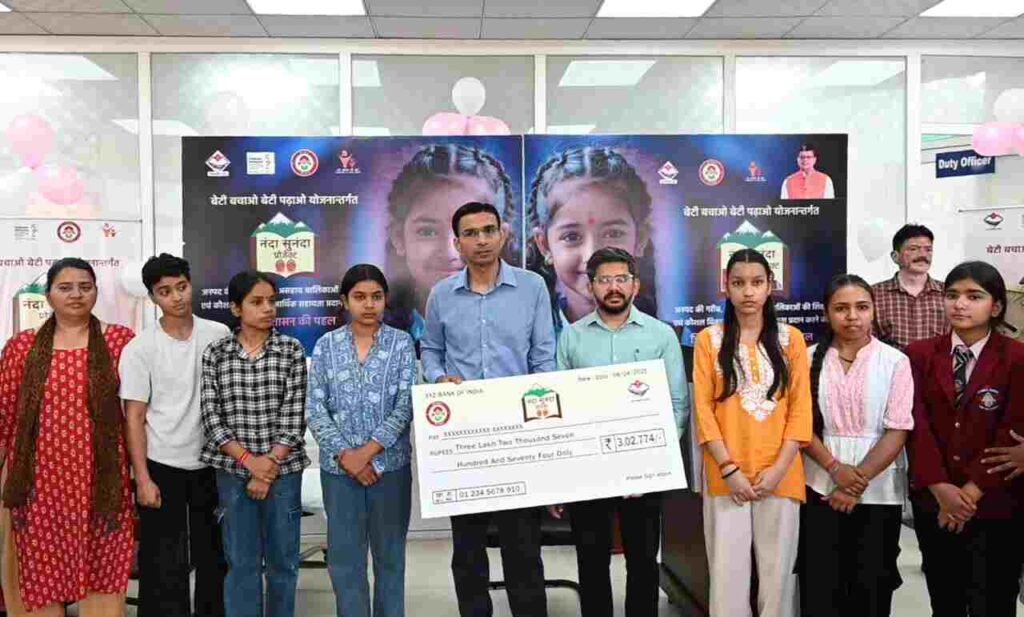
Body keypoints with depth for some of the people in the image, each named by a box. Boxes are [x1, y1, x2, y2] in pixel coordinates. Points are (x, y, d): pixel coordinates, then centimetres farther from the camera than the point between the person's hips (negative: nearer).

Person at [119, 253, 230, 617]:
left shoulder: (220, 336, -1)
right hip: (162, 466, -3)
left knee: (214, 557, 13)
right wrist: (143, 479, -11)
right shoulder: (139, 349, -8)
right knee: (165, 564, 4)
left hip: (212, 463, 3)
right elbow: (134, 418, -6)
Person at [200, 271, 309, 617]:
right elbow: (210, 417, -4)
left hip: (283, 469, 0)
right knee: (241, 562, 6)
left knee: (283, 559, 9)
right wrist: (249, 460, -12)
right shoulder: (214, 354, 0)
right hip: (232, 471, 0)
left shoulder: (292, 351, -2)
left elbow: (294, 417, -6)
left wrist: (270, 465, -12)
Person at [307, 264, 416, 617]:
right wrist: (345, 455, -12)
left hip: (390, 465, -1)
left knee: (390, 555, 9)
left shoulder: (401, 343, 0)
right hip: (338, 467, 1)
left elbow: (406, 405, -7)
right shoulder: (326, 345, 3)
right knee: (344, 557, 6)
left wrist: (368, 451, -14)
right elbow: (314, 408, -2)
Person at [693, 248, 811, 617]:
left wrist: (779, 468, -8)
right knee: (727, 572, 2)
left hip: (779, 474, 1)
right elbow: (703, 409, -1)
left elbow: (801, 408, 2)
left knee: (777, 572, 6)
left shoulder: (791, 338, 6)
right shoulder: (709, 339, 4)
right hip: (727, 475, -1)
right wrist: (728, 468, -10)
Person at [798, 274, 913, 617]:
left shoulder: (895, 361, -2)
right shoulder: (809, 359, 2)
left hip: (878, 492, -1)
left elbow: (897, 431, -6)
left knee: (871, 585, 7)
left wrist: (859, 481, -13)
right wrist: (835, 468, -14)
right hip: (821, 488, 1)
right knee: (819, 586, 5)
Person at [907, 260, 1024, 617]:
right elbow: (917, 425, -4)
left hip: (994, 504, -2)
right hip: (932, 500, 2)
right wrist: (941, 488, -13)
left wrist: (972, 491, -14)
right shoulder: (919, 355, 2)